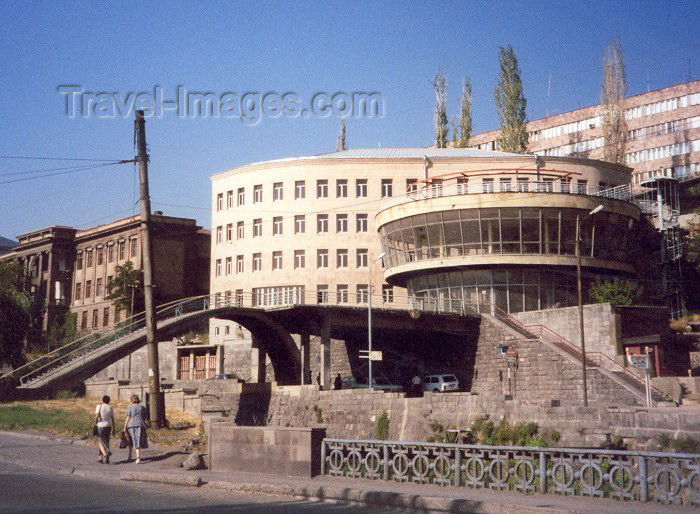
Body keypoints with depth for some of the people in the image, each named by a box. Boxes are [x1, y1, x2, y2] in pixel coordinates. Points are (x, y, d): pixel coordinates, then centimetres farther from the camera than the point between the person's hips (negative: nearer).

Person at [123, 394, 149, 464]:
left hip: (131, 425, -1)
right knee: (138, 442, 1)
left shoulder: (130, 407, 0)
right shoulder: (142, 407, 8)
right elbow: (145, 417, 9)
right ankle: (138, 457, -13)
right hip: (140, 426, 1)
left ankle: (129, 457, 20)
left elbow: (128, 418, -5)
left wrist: (125, 427, -4)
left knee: (131, 441, 16)